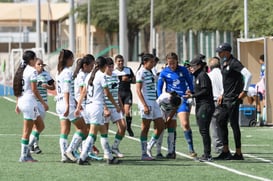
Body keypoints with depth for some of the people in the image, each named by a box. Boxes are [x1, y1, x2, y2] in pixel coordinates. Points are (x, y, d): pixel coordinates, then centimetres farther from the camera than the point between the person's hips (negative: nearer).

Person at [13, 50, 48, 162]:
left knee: (40, 126, 16)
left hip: (22, 101, 9)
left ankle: (26, 149, 13)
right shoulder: (32, 71, -14)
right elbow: (34, 90, -16)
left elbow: (18, 89, 16)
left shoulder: (21, 70, 12)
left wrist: (17, 104, 21)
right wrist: (43, 103, -10)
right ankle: (24, 156, 1)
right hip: (29, 101, -9)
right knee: (27, 130, -2)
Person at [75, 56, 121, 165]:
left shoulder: (90, 75, 12)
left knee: (104, 132, 16)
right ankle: (82, 158, -15)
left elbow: (83, 92, 12)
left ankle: (109, 157, 19)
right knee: (92, 134, -9)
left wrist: (78, 107, 15)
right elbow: (107, 94, -8)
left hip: (89, 106, 8)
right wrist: (116, 106, 1)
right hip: (97, 106, -8)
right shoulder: (101, 75, -10)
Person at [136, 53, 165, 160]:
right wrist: (145, 105, -20)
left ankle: (149, 147, 18)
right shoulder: (141, 72, -10)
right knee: (145, 128, -3)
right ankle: (144, 153, 2)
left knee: (160, 126, 7)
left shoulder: (150, 72, 15)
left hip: (153, 102, 9)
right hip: (146, 103, -9)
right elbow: (138, 90, -15)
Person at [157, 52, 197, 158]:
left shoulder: (183, 70, 1)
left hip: (183, 99, -1)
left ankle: (191, 149, -7)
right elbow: (159, 88, 4)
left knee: (185, 123, -14)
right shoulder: (164, 73, 1)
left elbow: (190, 83, 11)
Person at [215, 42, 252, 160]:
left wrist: (245, 91, -22)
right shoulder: (223, 63, 14)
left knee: (234, 124, -6)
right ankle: (225, 152, 16)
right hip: (226, 99, 10)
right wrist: (222, 95, 21)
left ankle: (238, 153, -1)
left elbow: (248, 75, -25)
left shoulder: (234, 63, -16)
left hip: (234, 98, -10)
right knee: (221, 121, 10)